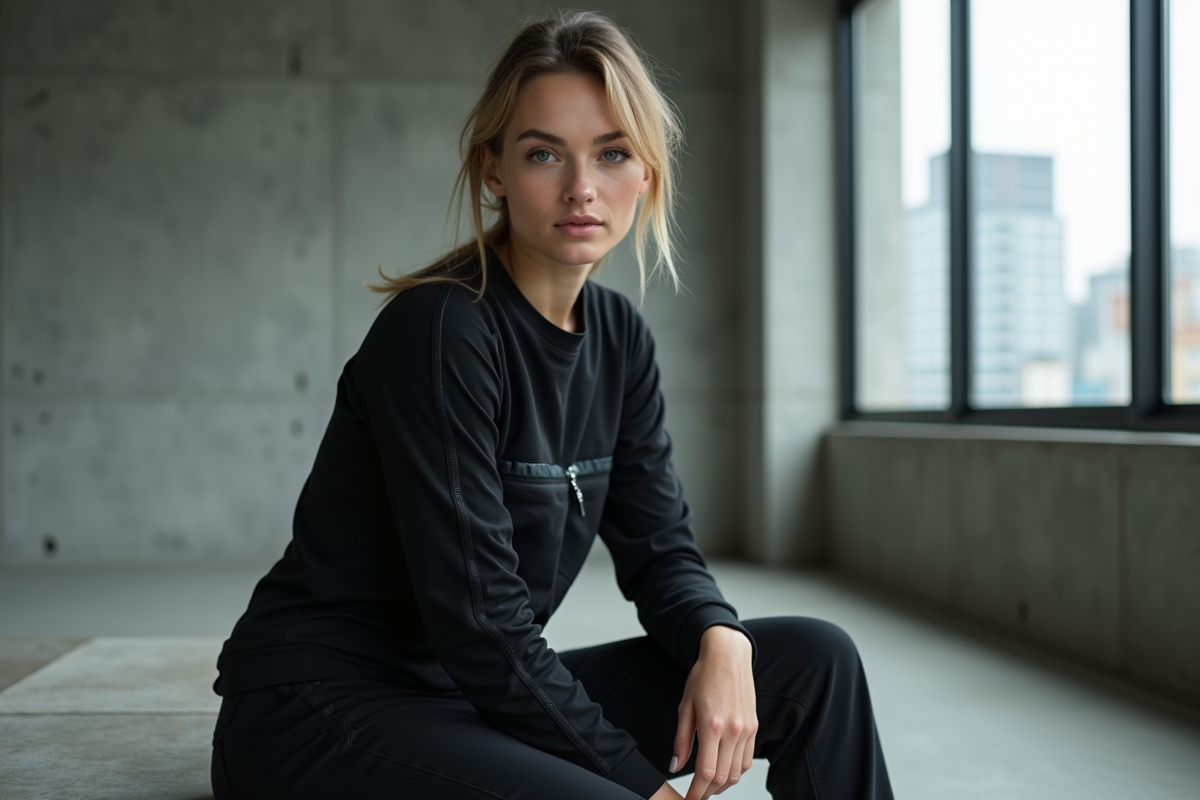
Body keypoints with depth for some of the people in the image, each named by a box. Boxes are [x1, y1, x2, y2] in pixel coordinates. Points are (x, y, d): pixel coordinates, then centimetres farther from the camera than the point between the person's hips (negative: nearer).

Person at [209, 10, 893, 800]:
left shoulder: (620, 337, 4)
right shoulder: (440, 330, -20)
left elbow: (660, 548, 6)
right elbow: (476, 619, -22)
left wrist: (720, 639, -16)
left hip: (479, 697, 8)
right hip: (320, 707, -7)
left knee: (815, 660, -3)